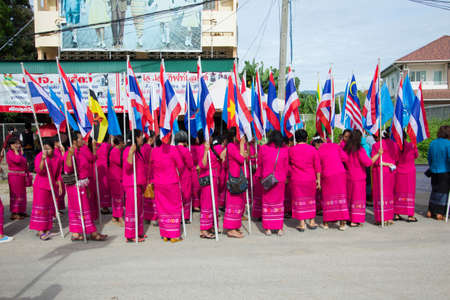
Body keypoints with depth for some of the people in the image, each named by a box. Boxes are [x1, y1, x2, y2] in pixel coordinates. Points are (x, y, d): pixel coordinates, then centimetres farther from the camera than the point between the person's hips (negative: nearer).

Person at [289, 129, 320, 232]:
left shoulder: (291, 150, -5)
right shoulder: (313, 149, -3)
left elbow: (288, 163, 8)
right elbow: (317, 166, -1)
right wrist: (318, 179, 5)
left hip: (296, 179, -1)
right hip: (310, 179, 2)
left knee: (299, 200, 6)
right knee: (311, 199, 16)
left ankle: (302, 224, 8)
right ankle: (312, 222, 24)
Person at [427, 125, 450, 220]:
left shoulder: (432, 143, 4)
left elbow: (429, 158, 12)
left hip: (434, 172, 5)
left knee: (434, 191, 16)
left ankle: (430, 211, 16)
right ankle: (439, 213, 6)